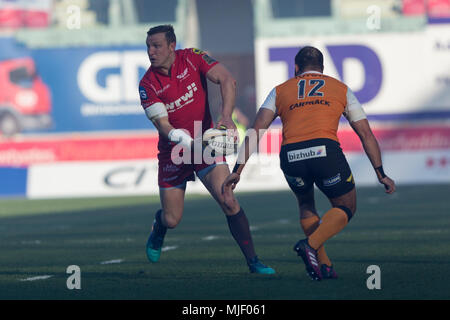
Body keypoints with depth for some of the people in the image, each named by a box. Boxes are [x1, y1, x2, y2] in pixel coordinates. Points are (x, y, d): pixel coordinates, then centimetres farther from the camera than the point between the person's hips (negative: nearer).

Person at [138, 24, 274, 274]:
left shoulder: (193, 58, -9)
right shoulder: (147, 84, -11)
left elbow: (227, 80, -18)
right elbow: (163, 125, -17)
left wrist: (226, 117, -34)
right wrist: (189, 144, -35)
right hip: (173, 152, 1)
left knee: (228, 201, -18)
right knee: (171, 220, 3)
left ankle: (253, 262, -12)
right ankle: (157, 230, 42)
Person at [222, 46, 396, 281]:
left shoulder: (280, 91, 25)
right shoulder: (341, 89, 26)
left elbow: (255, 131, 14)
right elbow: (366, 134, 25)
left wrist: (237, 170, 12)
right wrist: (380, 173, 29)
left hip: (290, 155, 2)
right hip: (326, 151, -2)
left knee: (306, 204, 30)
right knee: (346, 208, 20)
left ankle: (324, 265, 16)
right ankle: (311, 245, -6)